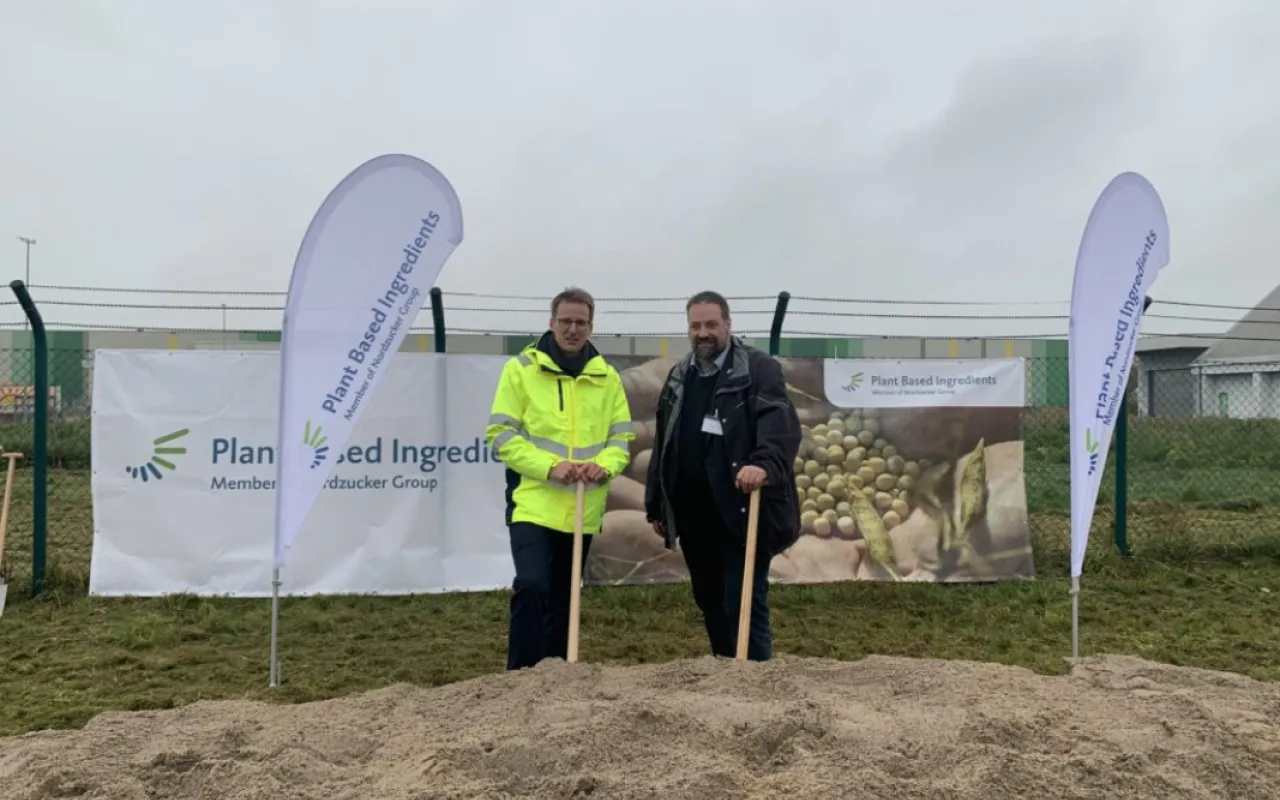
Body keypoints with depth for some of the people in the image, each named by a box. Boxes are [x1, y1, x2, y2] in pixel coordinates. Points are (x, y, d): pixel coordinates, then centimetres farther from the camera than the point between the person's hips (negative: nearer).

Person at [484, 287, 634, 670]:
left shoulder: (606, 377, 8)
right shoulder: (521, 368, -3)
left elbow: (622, 435, 8)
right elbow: (501, 434, -7)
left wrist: (605, 466, -14)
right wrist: (549, 467, -19)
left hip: (583, 507, 4)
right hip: (533, 502, -4)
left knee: (564, 595, 14)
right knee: (531, 585, -18)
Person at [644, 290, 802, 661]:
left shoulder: (760, 368, -6)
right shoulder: (679, 377, 14)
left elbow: (781, 423, -23)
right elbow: (663, 445, 18)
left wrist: (764, 463, -43)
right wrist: (656, 506, 18)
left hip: (742, 511, -7)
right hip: (694, 515, 7)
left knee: (744, 604, -3)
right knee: (710, 603, 18)